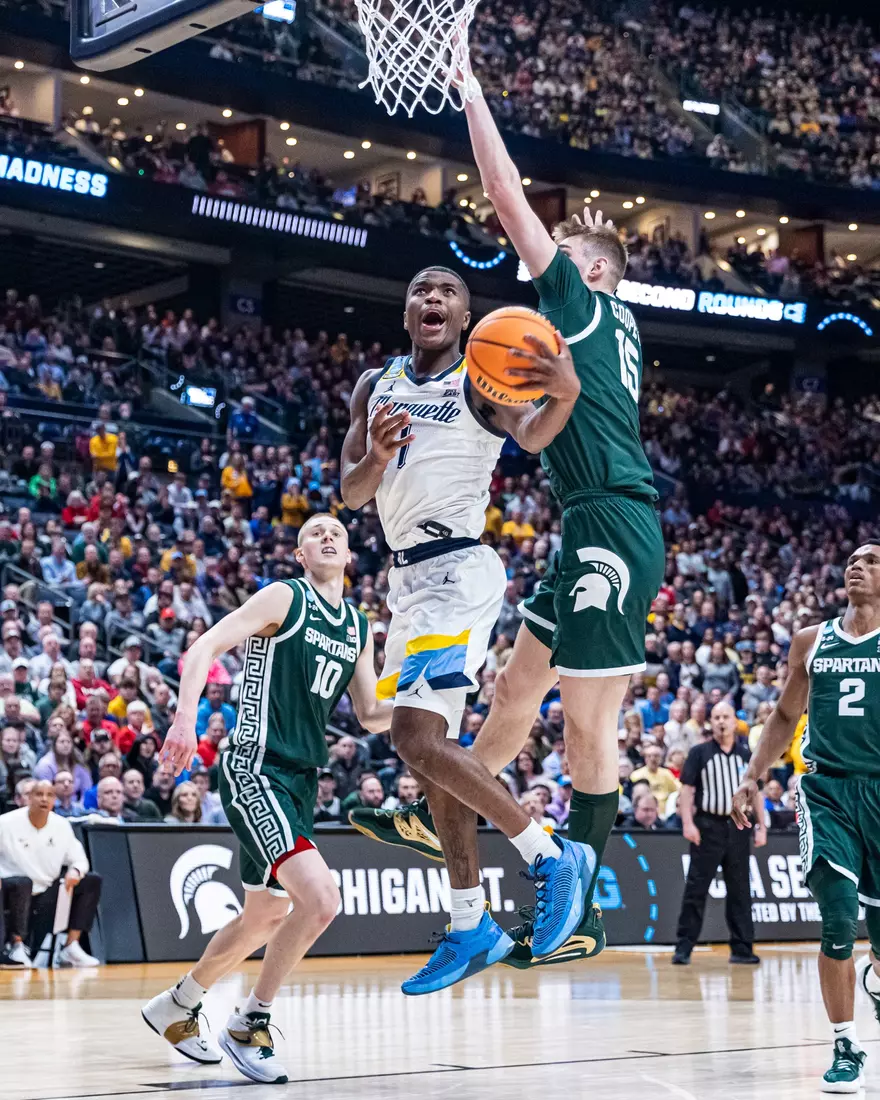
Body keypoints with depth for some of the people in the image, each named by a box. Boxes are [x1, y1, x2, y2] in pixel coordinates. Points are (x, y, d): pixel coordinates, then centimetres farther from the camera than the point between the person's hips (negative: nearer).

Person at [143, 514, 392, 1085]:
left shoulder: (359, 627, 14)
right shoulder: (285, 598, -6)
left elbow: (371, 714, 19)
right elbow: (206, 646, -13)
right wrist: (186, 718, -27)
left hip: (301, 779, 9)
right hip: (255, 770, -8)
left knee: (267, 917, 19)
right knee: (320, 898, -22)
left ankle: (177, 1006, 39)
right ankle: (249, 1025, -5)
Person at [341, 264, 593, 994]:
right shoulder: (377, 386, 12)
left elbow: (532, 437, -25)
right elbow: (352, 494, 6)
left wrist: (564, 395, -48)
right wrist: (378, 455, -17)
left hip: (459, 569, -7)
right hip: (409, 575, 7)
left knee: (418, 738, -19)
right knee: (432, 746, 9)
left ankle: (552, 857, -5)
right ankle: (472, 928, 18)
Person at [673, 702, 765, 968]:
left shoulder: (746, 755, 12)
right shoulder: (699, 753, 1)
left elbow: (755, 793, 15)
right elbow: (687, 789, -3)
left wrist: (761, 826, 7)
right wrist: (687, 823, -13)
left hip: (738, 827, 3)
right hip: (708, 826, -3)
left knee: (739, 890, 7)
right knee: (696, 888, -5)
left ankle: (741, 948, 12)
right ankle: (684, 947, -3)